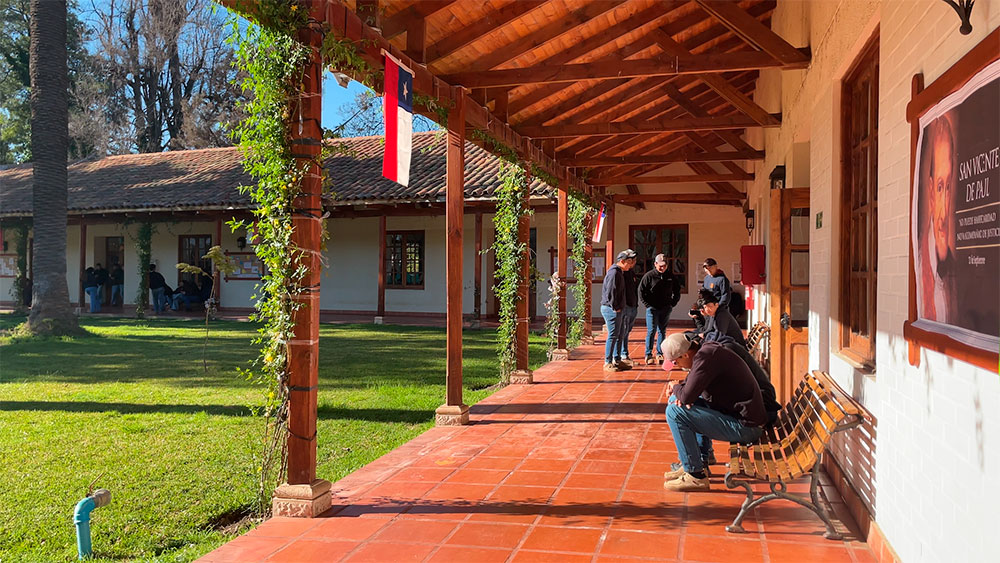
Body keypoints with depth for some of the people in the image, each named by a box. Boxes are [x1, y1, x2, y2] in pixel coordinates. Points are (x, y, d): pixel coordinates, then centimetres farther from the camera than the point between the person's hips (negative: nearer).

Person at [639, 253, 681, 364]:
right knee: (651, 331, -7)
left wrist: (673, 304, 7)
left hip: (666, 309, 4)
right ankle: (648, 355, -2)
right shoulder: (649, 275, -5)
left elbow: (677, 291, 18)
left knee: (662, 331, 8)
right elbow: (641, 291, -2)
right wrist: (647, 305, -6)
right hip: (652, 308, -4)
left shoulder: (671, 276, 6)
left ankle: (660, 354, 14)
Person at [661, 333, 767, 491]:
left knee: (674, 411, -16)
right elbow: (693, 381, 24)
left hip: (745, 426, -11)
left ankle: (696, 476, -8)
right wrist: (680, 386, 2)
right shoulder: (707, 348, 7)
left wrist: (676, 387, -3)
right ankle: (699, 462, 22)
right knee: (675, 400, 19)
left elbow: (687, 396, -25)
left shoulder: (706, 357, -23)